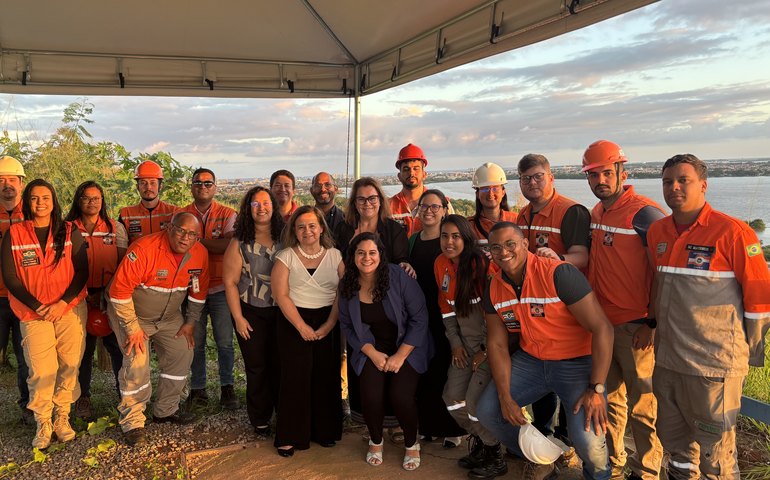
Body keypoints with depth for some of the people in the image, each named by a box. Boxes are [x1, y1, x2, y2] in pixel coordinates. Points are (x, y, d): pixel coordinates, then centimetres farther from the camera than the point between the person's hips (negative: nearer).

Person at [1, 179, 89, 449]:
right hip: (34, 313, -1)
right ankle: (43, 424, 11)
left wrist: (62, 303, -11)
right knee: (41, 371, -6)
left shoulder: (70, 232, 3)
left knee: (69, 366, 1)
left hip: (70, 309, 1)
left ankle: (62, 417, 18)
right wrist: (36, 306, -9)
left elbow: (82, 272, 0)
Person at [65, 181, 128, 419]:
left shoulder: (115, 228, 6)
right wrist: (83, 293, -9)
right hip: (80, 297, 0)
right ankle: (82, 397, 19)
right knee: (83, 347, 6)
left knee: (117, 344, -2)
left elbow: (123, 263, 3)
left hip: (111, 295, 0)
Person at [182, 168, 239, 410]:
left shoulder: (227, 214, 3)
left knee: (225, 342, 0)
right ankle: (197, 388, 19)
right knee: (195, 342, 7)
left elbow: (230, 245, -12)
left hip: (220, 287, -1)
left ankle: (227, 387, 11)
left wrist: (197, 240, -11)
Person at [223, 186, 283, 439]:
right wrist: (238, 318, -7)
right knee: (257, 368, 7)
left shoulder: (285, 239, 1)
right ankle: (260, 422, 22)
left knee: (282, 366, 5)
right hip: (251, 313, -1)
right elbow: (230, 282, -4)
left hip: (282, 311, 1)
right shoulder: (239, 243, -4)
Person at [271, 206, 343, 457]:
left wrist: (328, 325, -11)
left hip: (328, 324, 2)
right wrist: (302, 327, -13)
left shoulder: (335, 256, 4)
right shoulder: (285, 257, 0)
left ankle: (325, 431, 19)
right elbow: (281, 295, -7)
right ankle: (289, 436, 10)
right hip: (293, 323, -2)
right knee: (295, 377, -2)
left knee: (327, 376, 3)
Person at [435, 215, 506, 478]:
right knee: (452, 397, 2)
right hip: (466, 343, 6)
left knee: (475, 400, -12)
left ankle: (495, 458, 13)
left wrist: (487, 351, -14)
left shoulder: (481, 264, -20)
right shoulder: (441, 264, 0)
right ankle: (479, 441, 29)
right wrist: (455, 343, 4)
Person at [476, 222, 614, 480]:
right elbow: (497, 344, 3)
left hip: (577, 362, -6)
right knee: (486, 411, -2)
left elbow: (602, 328, -22)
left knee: (587, 440, -24)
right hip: (530, 360, 6)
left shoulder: (558, 274, -23)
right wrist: (505, 397, -7)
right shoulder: (494, 289, -3)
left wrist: (596, 389, -23)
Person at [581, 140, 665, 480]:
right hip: (601, 323, 8)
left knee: (642, 405, 4)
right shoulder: (596, 213, 10)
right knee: (609, 398, 18)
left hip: (636, 327, -7)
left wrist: (653, 322, -14)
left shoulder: (645, 213, -15)